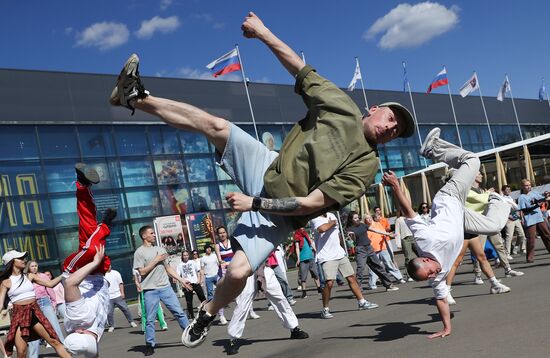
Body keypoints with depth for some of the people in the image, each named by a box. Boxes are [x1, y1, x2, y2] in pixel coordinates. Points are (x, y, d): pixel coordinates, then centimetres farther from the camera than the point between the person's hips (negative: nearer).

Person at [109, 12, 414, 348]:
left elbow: (312, 203, -20)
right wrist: (263, 32, -11)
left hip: (278, 214, -3)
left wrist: (253, 203, -22)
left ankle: (209, 313, 15)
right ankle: (137, 98, -1)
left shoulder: (366, 166, -16)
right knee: (215, 125, -14)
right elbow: (300, 68, -5)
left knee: (238, 272, -18)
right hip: (267, 168, 4)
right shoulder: (344, 107, -6)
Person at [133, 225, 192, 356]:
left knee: (179, 312, 3)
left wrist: (182, 280, 12)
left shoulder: (161, 249, 13)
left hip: (166, 287, 4)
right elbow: (142, 272, -11)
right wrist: (156, 260, -10)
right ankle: (150, 345, 13)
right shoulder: (139, 252, -3)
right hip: (150, 290, -4)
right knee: (150, 319, 1)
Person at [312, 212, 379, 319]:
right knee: (329, 282, -16)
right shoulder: (315, 219, -12)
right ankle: (325, 310, -2)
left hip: (340, 253, 7)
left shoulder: (331, 215, 12)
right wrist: (332, 222, -15)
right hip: (327, 257, -7)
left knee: (352, 277, 10)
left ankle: (362, 302, 23)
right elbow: (322, 229, -34)